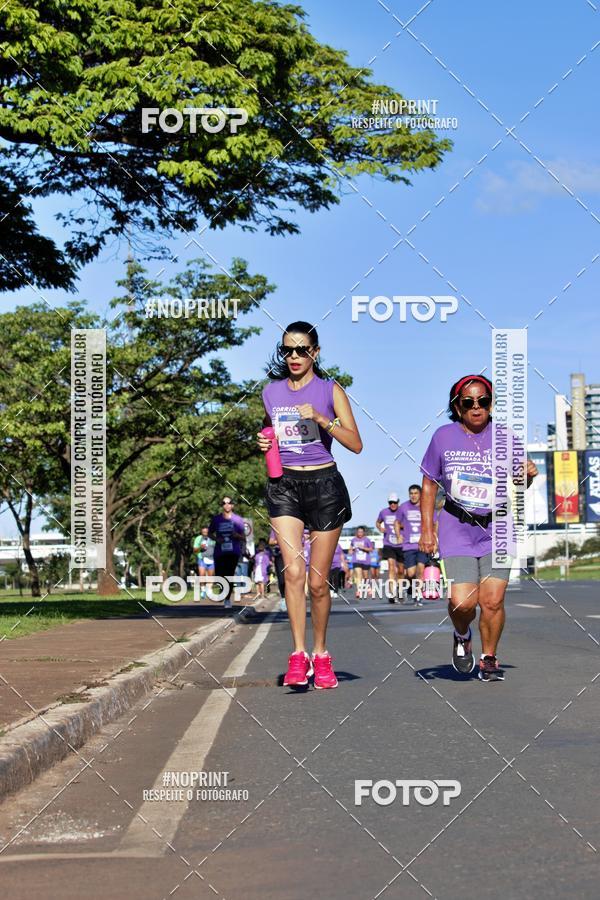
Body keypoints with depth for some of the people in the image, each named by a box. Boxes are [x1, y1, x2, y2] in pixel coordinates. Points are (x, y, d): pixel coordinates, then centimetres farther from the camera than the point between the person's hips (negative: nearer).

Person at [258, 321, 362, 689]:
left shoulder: (330, 390, 0)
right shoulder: (271, 392, 10)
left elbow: (356, 444, -7)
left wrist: (321, 419, -20)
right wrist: (264, 444, 3)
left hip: (324, 484, -2)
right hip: (284, 485, 2)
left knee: (318, 581, 2)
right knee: (293, 570, -14)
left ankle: (320, 653, 20)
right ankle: (298, 654, -11)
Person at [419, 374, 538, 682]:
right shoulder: (443, 437, 0)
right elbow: (429, 485, 8)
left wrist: (527, 475, -10)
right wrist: (426, 529, 3)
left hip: (497, 530, 1)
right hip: (457, 530, -1)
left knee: (492, 601, -8)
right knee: (462, 602, -12)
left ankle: (489, 659, 15)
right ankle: (462, 636, 23)